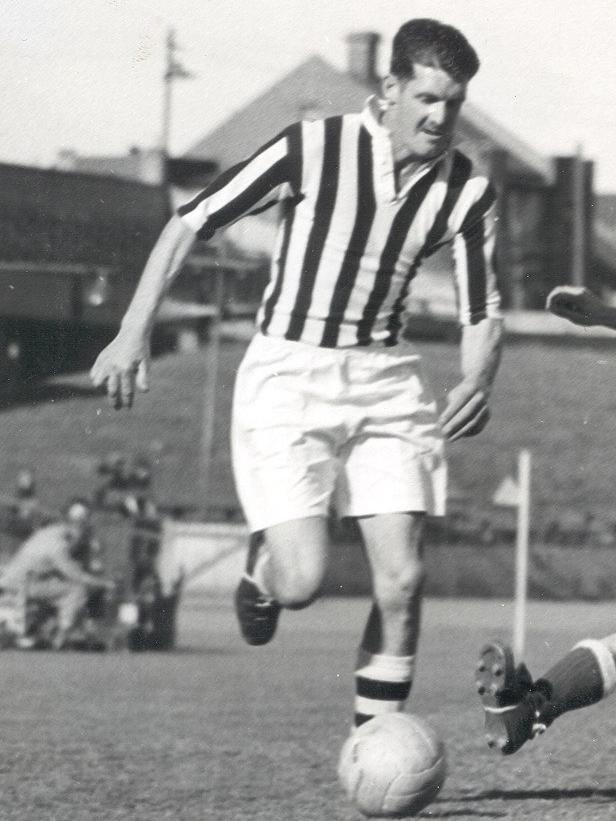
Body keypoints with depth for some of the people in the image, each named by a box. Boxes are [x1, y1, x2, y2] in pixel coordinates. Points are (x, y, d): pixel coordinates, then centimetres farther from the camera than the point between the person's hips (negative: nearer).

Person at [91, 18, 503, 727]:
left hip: (384, 380, 4)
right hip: (287, 376, -3)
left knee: (401, 581, -8)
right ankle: (262, 566, 23)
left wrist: (477, 383, -16)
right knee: (301, 582, -16)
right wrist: (134, 331, -12)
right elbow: (191, 223, -6)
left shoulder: (465, 191, -3)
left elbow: (482, 313, 6)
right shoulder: (313, 149, -13)